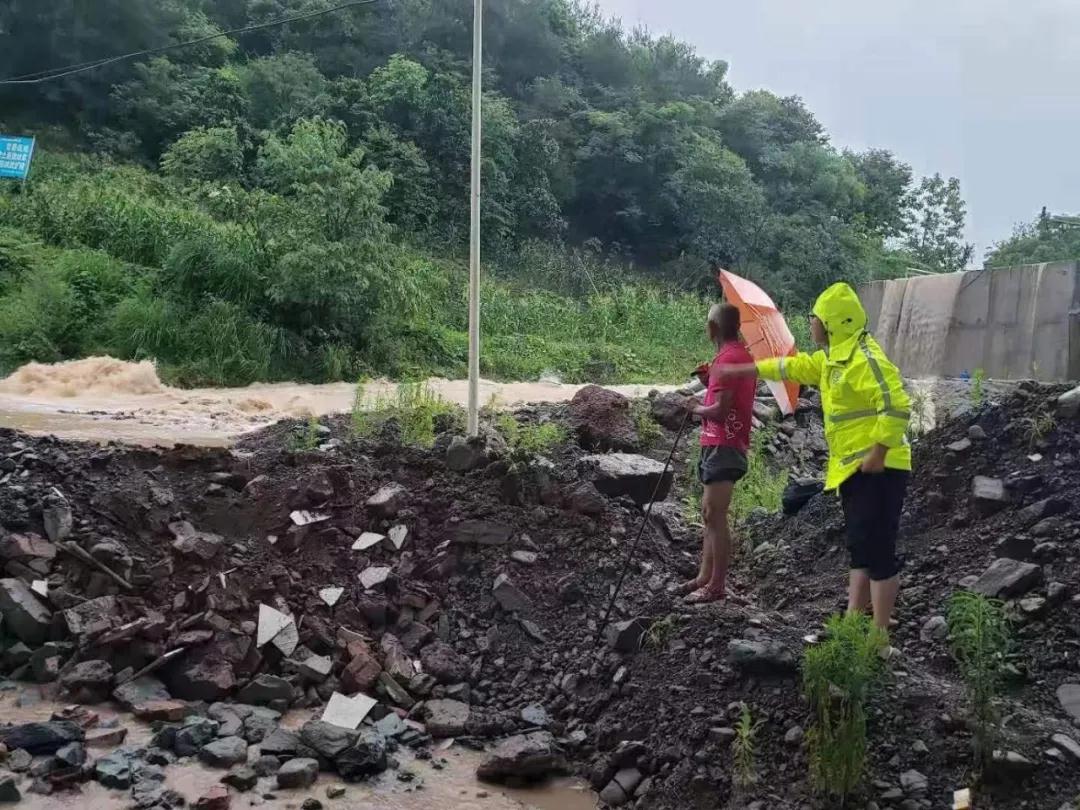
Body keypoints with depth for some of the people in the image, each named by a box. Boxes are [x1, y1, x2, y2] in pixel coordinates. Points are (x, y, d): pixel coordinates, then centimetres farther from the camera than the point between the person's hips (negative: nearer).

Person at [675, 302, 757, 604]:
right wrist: (710, 381, 8)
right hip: (723, 444, 11)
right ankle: (705, 577, 21)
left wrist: (696, 408, -3)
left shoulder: (728, 358, -16)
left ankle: (717, 586, -3)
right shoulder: (739, 354, 16)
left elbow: (720, 409, -20)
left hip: (724, 446, -11)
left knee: (715, 515, -8)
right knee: (709, 512, 15)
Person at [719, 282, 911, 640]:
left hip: (876, 469, -11)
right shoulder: (833, 357, 14)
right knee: (860, 548, 15)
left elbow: (897, 405, -26)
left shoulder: (864, 358, -19)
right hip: (854, 469, 11)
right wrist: (746, 369, 30)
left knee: (877, 549, -7)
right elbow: (794, 366, 26)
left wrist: (879, 453, -25)